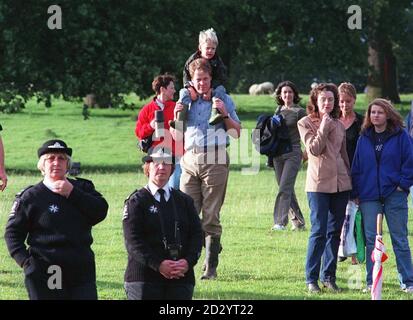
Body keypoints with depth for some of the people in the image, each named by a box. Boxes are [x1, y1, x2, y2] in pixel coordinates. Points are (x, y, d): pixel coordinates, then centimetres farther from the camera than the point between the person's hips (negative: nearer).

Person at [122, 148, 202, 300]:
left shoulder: (184, 201, 15)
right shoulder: (136, 201, 2)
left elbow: (197, 234, 8)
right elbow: (133, 240, -8)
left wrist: (188, 262, -11)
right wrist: (158, 264, -19)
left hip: (181, 276, 4)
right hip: (144, 278, -3)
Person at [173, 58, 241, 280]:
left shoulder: (223, 99, 9)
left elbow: (237, 133, 7)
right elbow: (177, 137, 22)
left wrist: (225, 114, -9)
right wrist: (176, 116, 4)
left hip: (215, 161, -3)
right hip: (190, 160, 3)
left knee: (211, 217, -3)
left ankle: (210, 268, -1)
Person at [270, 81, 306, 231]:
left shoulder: (299, 112, -2)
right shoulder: (278, 111, 14)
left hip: (293, 152, -6)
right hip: (278, 153, 6)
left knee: (284, 188, -15)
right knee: (287, 190, 10)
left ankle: (280, 222, -19)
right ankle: (298, 222, 19)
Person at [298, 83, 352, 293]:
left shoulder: (339, 125, 14)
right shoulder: (306, 123, 1)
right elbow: (314, 149, -13)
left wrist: (350, 178, 17)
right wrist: (324, 127, -11)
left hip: (341, 183, 5)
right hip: (319, 184, -5)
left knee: (335, 231, 7)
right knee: (318, 231, -8)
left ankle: (328, 276, 14)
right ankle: (311, 279, -3)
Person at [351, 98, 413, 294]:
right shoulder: (364, 138, 9)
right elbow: (356, 167, 11)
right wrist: (355, 193, 6)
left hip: (394, 195, -3)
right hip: (369, 197, 3)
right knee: (371, 239, 2)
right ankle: (372, 282, 7)